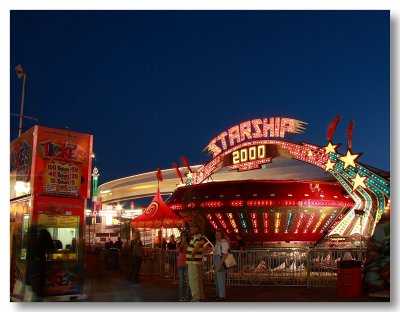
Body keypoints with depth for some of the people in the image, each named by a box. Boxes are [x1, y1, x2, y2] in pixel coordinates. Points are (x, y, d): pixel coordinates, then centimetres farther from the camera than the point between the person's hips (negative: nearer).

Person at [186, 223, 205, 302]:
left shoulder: (197, 236, -16)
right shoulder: (199, 236, 16)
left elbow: (197, 245, -36)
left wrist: (192, 254, -26)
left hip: (193, 262, -10)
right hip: (198, 261, 10)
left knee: (193, 280, -7)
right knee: (198, 280, 15)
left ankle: (196, 297, -5)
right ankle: (201, 296, 21)